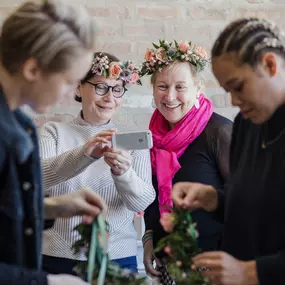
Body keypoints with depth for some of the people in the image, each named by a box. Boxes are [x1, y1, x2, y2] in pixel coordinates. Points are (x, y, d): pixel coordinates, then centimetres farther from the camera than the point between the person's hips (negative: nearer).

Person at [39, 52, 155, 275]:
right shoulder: (53, 132, 2)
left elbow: (142, 202, -9)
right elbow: (36, 178, -15)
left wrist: (123, 173, -29)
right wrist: (84, 153, -31)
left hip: (117, 259, 1)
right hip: (56, 258, 0)